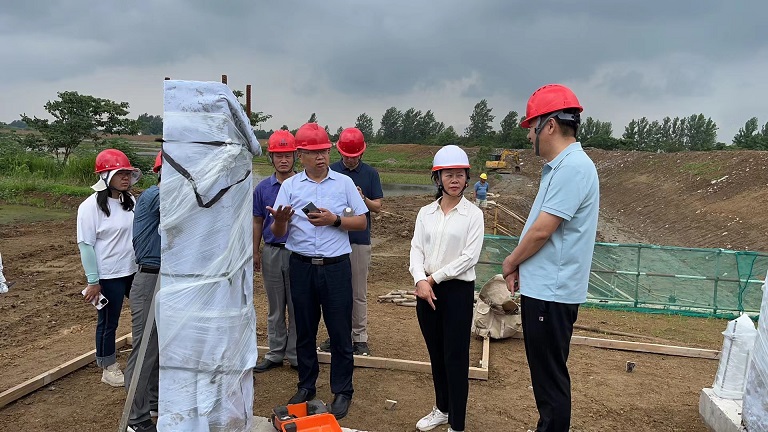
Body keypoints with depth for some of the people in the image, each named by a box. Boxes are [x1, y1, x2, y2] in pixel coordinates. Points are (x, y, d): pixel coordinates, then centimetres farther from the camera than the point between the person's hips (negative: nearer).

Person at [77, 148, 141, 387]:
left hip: (134, 271, 6)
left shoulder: (130, 201, 4)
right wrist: (93, 281, -13)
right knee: (108, 322, 9)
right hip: (108, 276, -6)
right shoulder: (91, 206, -13)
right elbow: (86, 245, -13)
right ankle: (108, 369, 25)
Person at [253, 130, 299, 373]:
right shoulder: (263, 188, 5)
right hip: (271, 252, 3)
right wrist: (255, 252, 8)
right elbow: (258, 222, 11)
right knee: (275, 308, 13)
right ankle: (275, 354, 24)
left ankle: (295, 355, 18)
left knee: (297, 307, 5)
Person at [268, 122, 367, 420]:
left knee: (340, 331, 4)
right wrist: (280, 220, -21)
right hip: (301, 267, 2)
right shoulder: (289, 186, 4)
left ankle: (342, 390, 18)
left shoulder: (344, 183, 2)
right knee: (304, 331, 13)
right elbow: (278, 233, 1)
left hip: (336, 266, -2)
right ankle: (306, 386, 30)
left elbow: (361, 222, 2)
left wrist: (334, 220, -14)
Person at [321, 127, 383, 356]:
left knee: (359, 293, 5)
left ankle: (360, 337, 14)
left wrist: (363, 199, -18)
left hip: (360, 240, -1)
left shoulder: (370, 173, 3)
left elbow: (378, 206, 3)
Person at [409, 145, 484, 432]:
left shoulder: (473, 214, -5)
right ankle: (442, 409, 34)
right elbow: (416, 249, 1)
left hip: (457, 290, -4)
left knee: (456, 357, 1)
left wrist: (434, 278, -12)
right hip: (426, 289, 4)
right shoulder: (425, 213, 7)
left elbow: (469, 257, -12)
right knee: (436, 354, 16)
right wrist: (420, 281, -17)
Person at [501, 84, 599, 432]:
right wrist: (520, 267, 8)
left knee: (551, 377, 2)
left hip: (551, 292, -10)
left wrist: (510, 262, -5)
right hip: (544, 287, 10)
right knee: (545, 373, 20)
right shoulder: (560, 166, 13)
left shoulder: (573, 167, -18)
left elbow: (542, 230, -20)